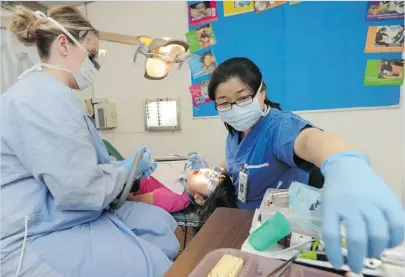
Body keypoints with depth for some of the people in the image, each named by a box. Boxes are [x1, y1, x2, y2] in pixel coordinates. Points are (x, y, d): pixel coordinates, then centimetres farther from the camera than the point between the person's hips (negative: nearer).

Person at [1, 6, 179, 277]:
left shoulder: (53, 94, 15)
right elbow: (79, 187, -28)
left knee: (161, 223, 6)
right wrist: (126, 168, -10)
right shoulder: (43, 97, -22)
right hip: (35, 239, -10)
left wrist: (126, 165, 4)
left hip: (67, 218, 10)